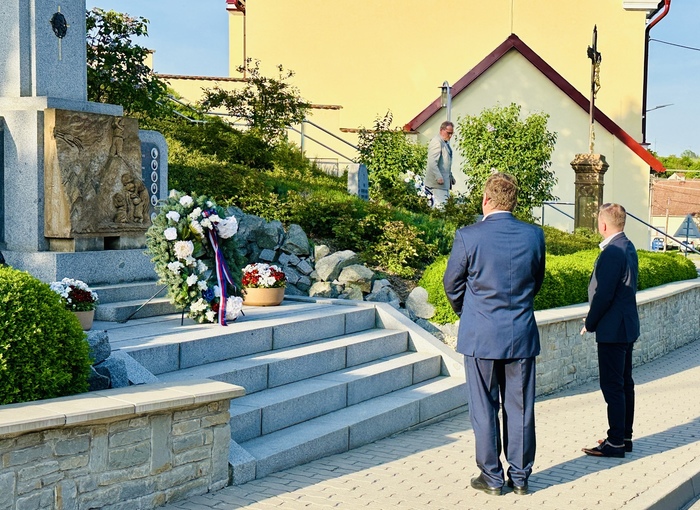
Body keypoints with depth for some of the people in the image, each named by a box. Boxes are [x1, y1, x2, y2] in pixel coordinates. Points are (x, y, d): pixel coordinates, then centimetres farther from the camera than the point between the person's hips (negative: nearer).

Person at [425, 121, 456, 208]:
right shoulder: (437, 142, -14)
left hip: (445, 181, 10)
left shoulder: (446, 142, 18)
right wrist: (438, 178, -26)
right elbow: (432, 163, -22)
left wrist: (450, 176, 23)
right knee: (441, 205, -14)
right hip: (438, 182, -10)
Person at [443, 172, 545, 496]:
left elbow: (452, 284, 0)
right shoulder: (534, 235, -3)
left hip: (480, 336, -3)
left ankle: (492, 478, 14)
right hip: (522, 335, 3)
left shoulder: (468, 236, -12)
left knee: (484, 409, 7)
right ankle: (520, 477, 19)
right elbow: (537, 282, 10)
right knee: (520, 408, 11)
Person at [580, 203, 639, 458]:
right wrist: (594, 319, 15)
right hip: (627, 326, 10)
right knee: (624, 383, 15)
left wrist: (590, 324, -9)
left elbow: (604, 295, -22)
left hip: (613, 330, -10)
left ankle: (615, 442, 1)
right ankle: (625, 436, 24)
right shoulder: (628, 248, 10)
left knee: (613, 386, -4)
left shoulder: (612, 252, -21)